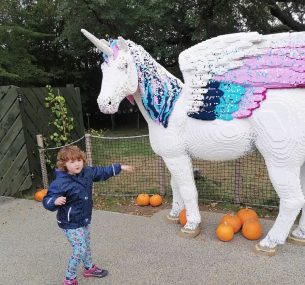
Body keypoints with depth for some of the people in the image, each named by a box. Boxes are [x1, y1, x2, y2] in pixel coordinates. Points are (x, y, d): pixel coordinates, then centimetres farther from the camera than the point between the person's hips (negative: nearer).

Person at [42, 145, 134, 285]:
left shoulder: (87, 172, -8)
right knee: (80, 249, -4)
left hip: (84, 219, 7)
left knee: (86, 245, 24)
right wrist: (55, 200, -49)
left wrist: (120, 167, 11)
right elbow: (47, 201, -26)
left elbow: (102, 172, 7)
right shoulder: (60, 183, -28)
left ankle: (89, 268, 48)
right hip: (70, 223, -7)